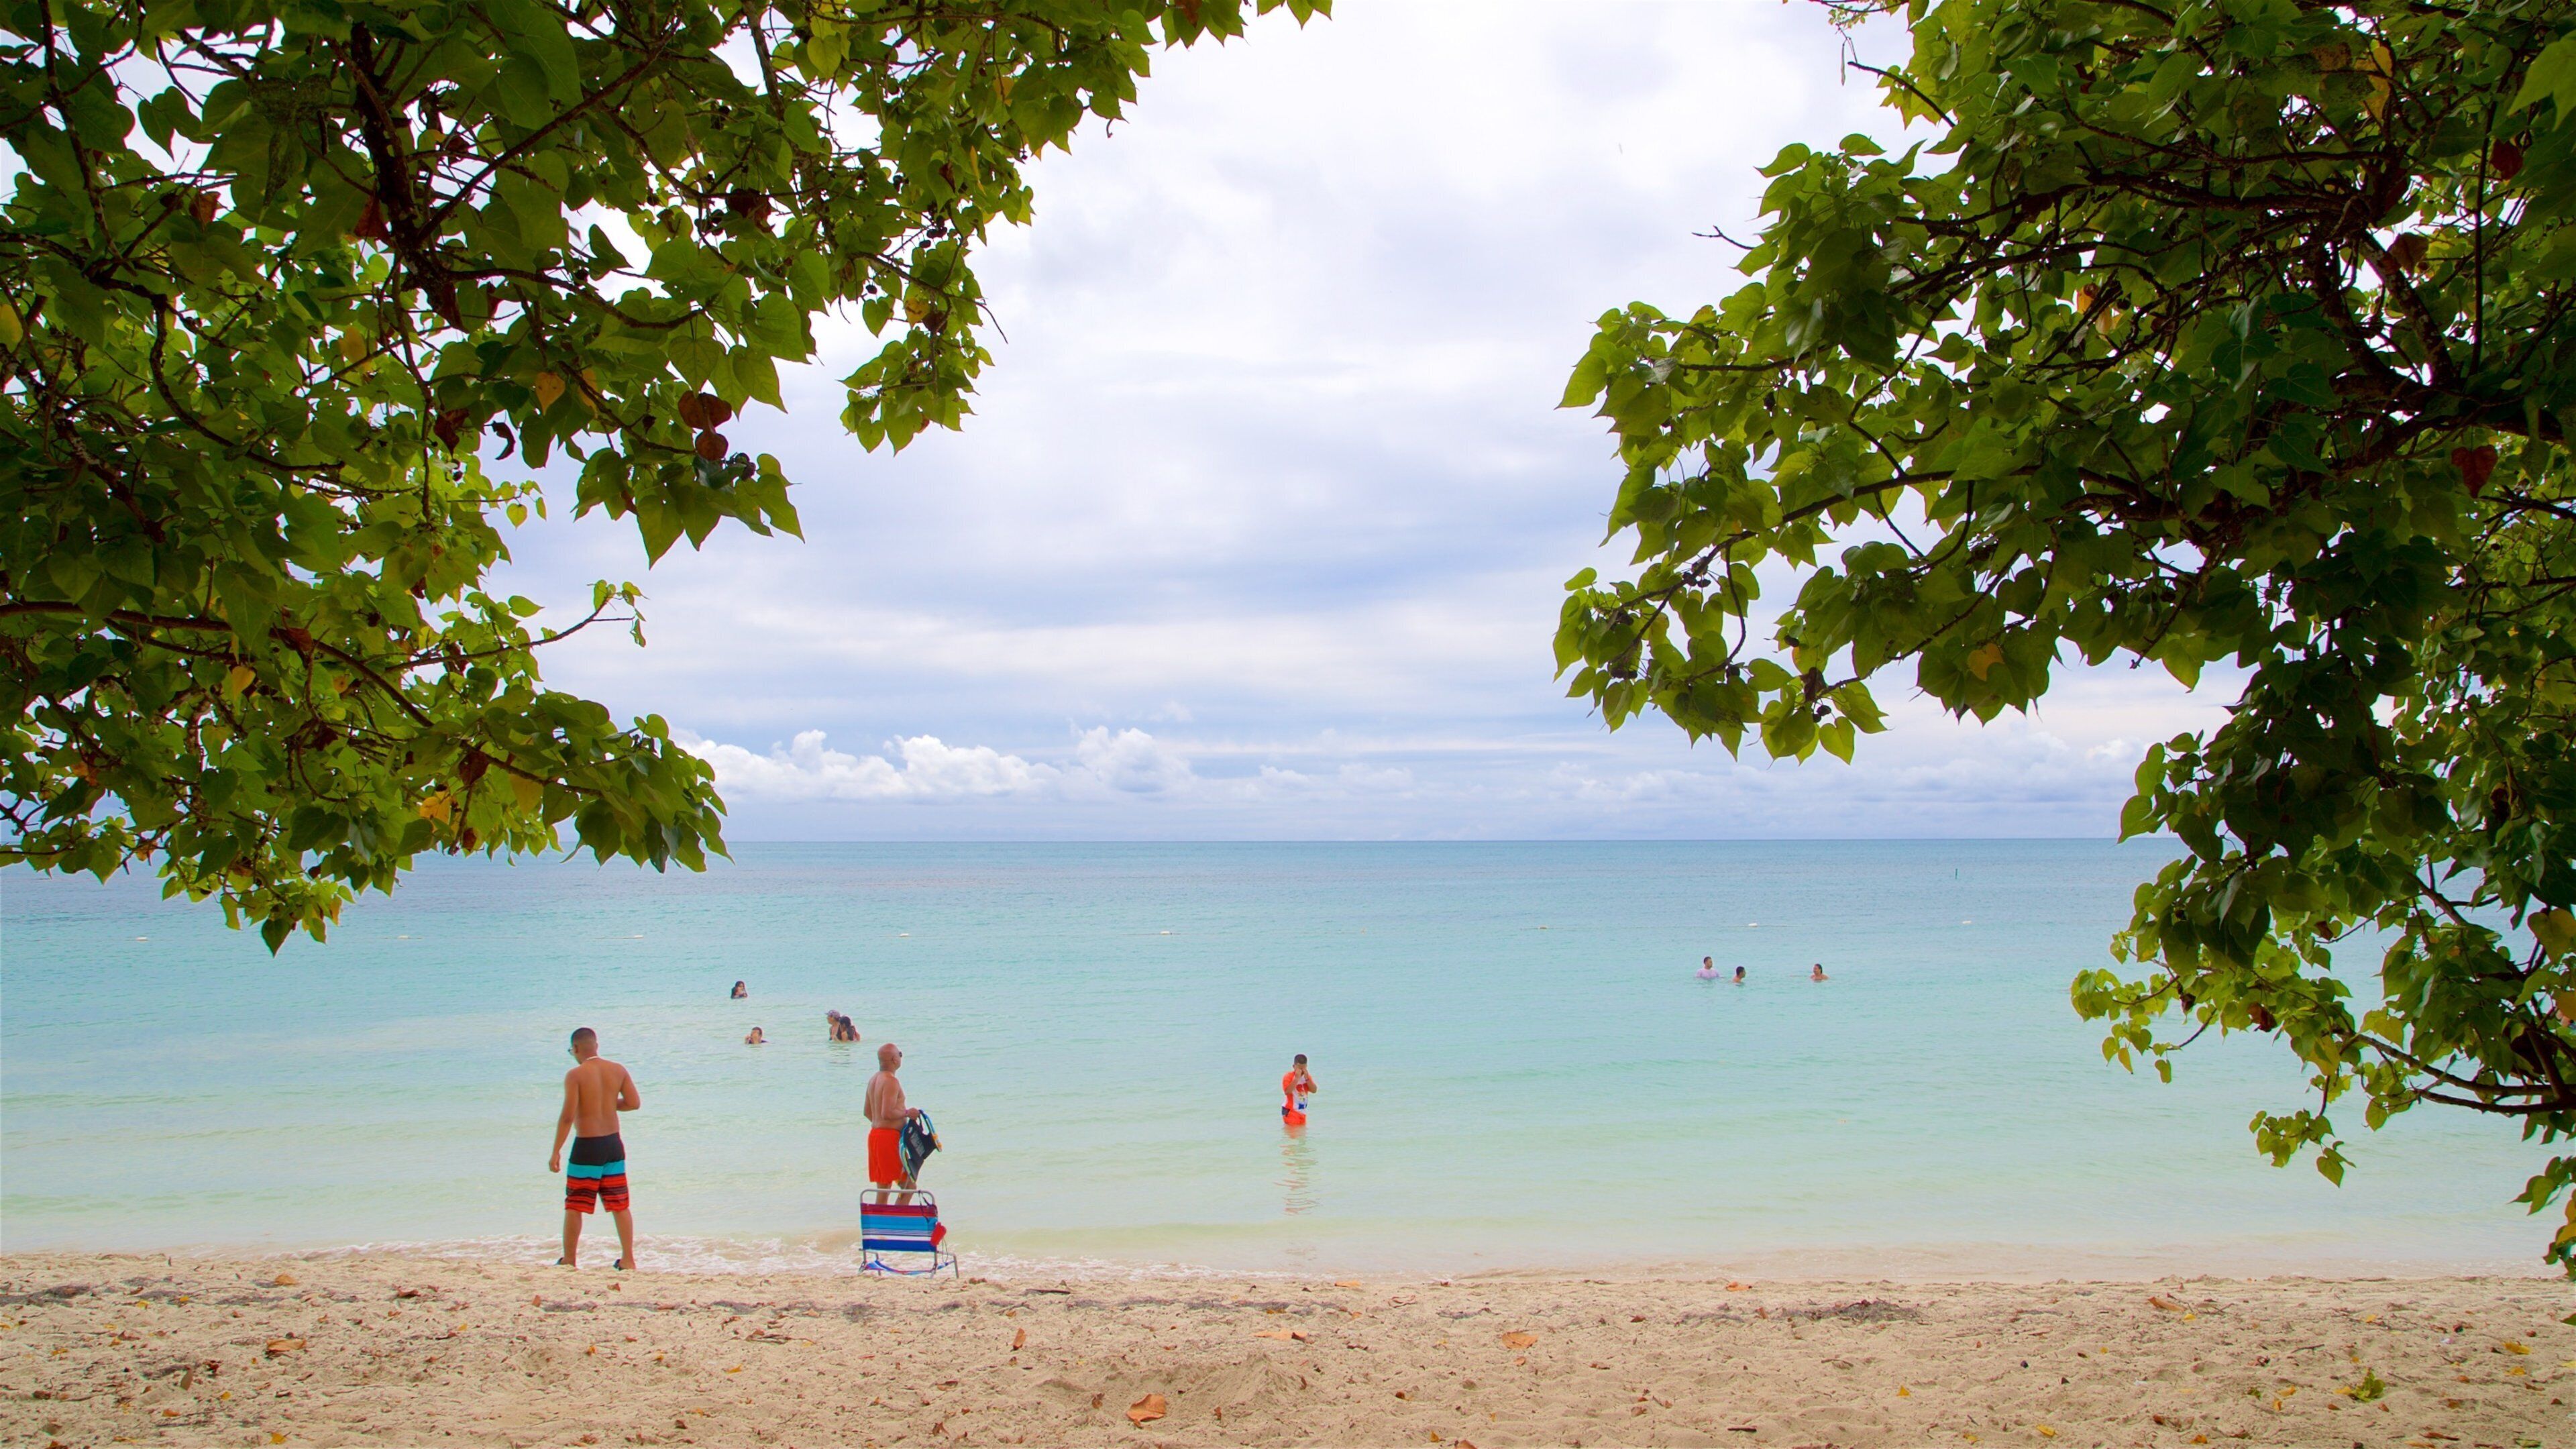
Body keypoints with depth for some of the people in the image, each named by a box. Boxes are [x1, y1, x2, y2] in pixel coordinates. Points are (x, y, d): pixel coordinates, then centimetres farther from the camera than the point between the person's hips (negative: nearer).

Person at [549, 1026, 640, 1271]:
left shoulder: (575, 1075, -13)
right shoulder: (618, 1071, 2)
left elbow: (567, 1116, -16)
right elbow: (634, 1102, 1)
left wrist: (556, 1152, -11)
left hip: (587, 1146, -5)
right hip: (613, 1144, 5)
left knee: (574, 1206, 7)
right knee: (619, 1205, 12)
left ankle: (569, 1260, 13)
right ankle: (628, 1259, 11)